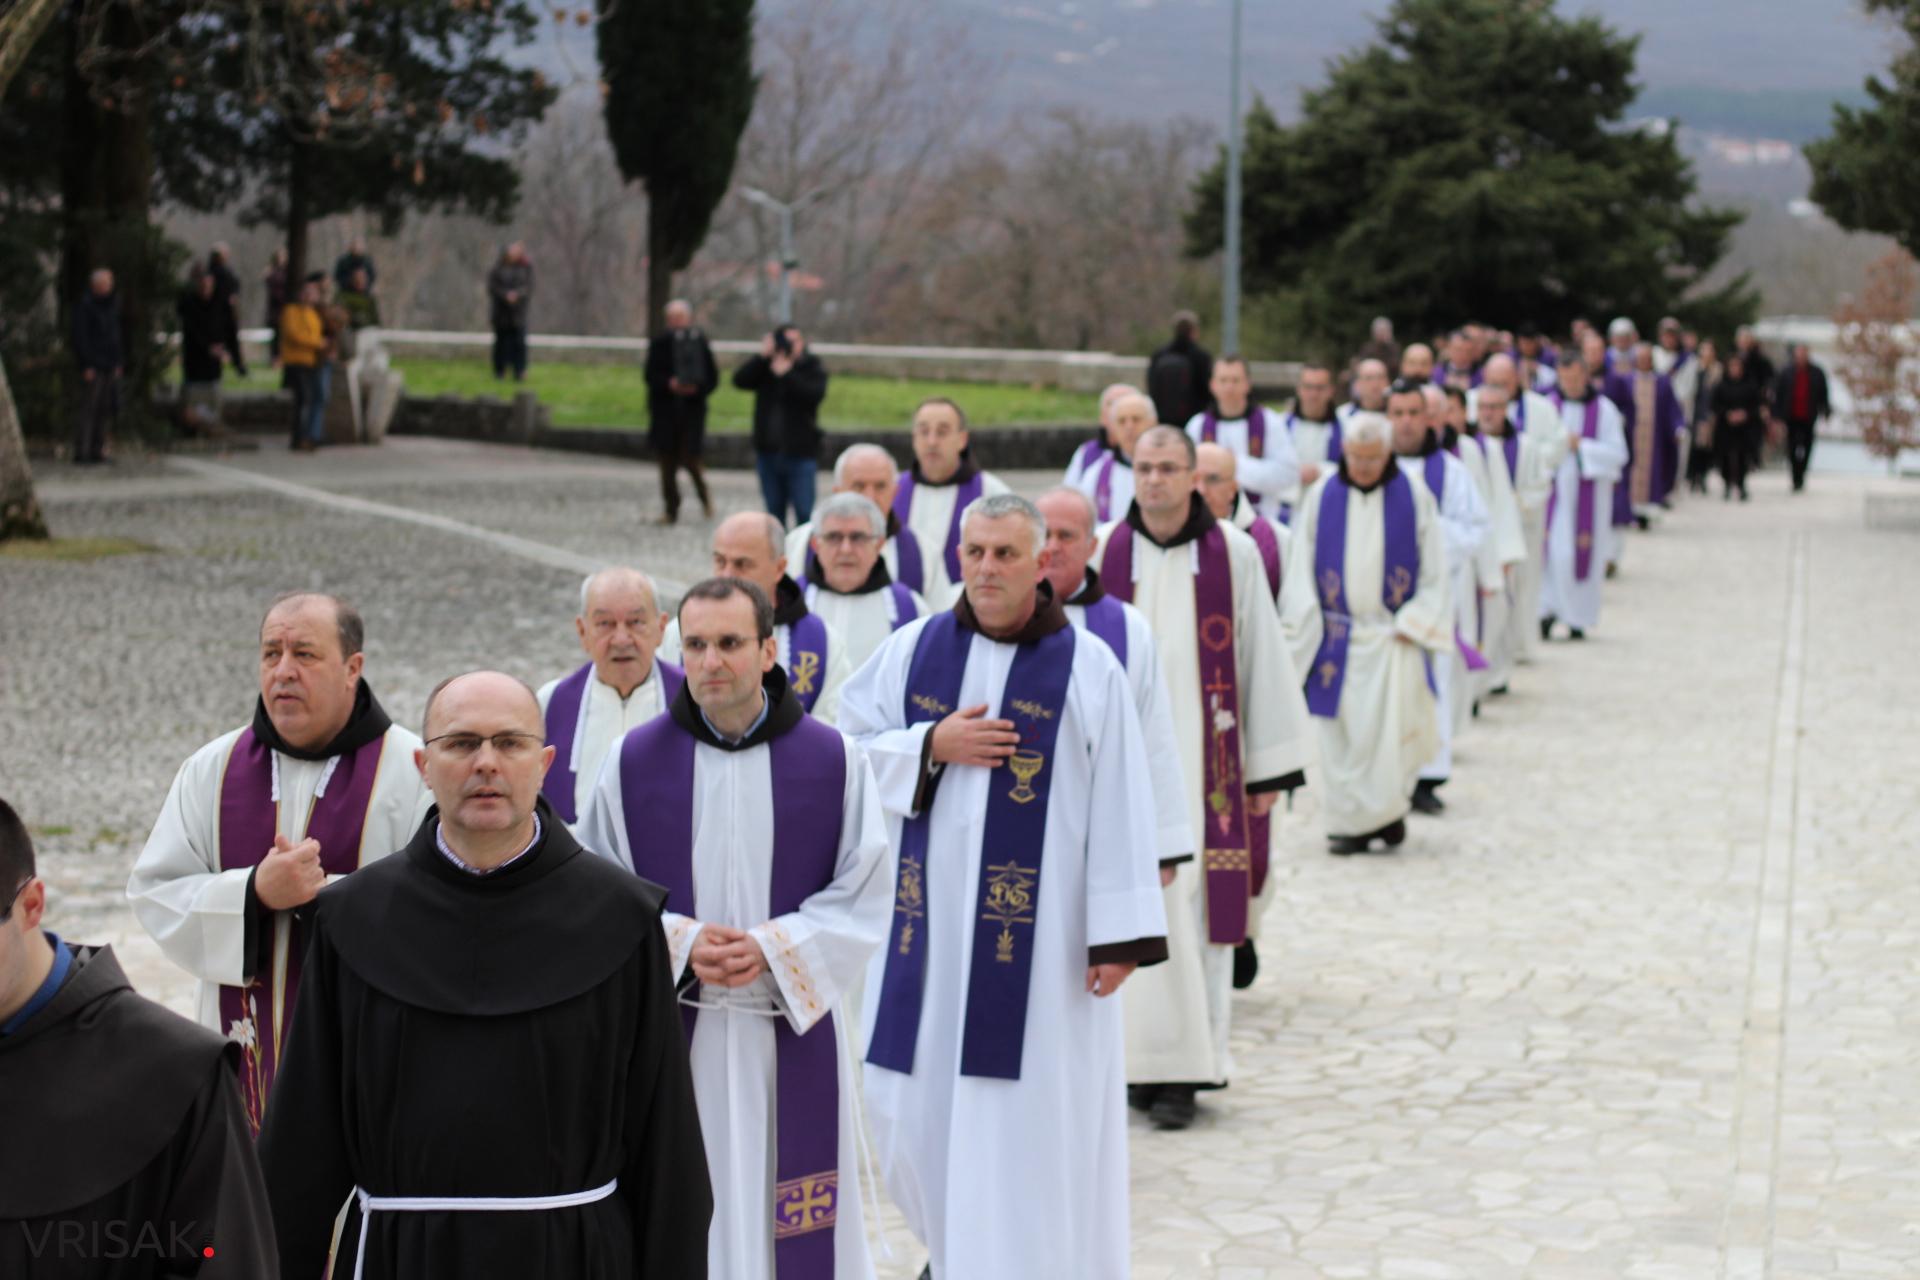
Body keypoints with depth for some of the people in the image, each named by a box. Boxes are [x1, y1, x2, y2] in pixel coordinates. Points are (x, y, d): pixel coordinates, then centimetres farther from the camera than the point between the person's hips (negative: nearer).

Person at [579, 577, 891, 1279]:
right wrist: (680, 943, -13)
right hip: (670, 1035, 1)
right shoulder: (636, 759, 1)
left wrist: (772, 949, -14)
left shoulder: (833, 759, -1)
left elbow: (865, 894, 0)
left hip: (792, 1031, 0)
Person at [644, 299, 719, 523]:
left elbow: (712, 378, 3)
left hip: (692, 409, -1)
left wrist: (697, 388, -17)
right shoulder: (659, 343, 3)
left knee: (689, 458, -9)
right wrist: (669, 384, -22)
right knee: (667, 462, 3)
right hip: (664, 410, 1)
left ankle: (704, 496, 19)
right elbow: (651, 376, -3)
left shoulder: (700, 342, 3)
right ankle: (671, 510, 13)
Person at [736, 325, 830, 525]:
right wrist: (762, 357, -17)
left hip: (800, 453, -4)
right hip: (768, 450, 4)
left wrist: (786, 374, -22)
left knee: (803, 511, -6)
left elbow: (815, 395, -19)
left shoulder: (812, 368, 0)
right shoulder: (764, 367, 7)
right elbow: (740, 380, -8)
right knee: (774, 510, 13)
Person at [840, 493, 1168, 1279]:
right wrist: (932, 746, -9)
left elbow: (1118, 809, -7)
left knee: (1030, 1118, -1)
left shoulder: (1088, 670, -5)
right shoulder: (913, 650, 5)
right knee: (913, 1103, 9)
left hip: (1040, 936, -3)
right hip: (927, 919, 3)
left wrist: (1118, 934, -11)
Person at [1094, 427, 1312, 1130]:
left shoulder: (1234, 553, 1)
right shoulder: (1102, 553, 3)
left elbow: (1264, 661, 4)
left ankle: (1185, 1067, 5)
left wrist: (1271, 767, 3)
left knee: (1197, 906, -1)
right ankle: (1143, 1058, 10)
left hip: (1206, 759, -1)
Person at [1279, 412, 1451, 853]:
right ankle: (1349, 821, 10)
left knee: (1388, 727, -8)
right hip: (1336, 635, 1)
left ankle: (1387, 811, 7)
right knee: (1342, 732, 1)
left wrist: (1412, 626, -5)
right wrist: (1305, 629, -3)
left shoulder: (1414, 497, 0)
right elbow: (1301, 568, 5)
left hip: (1392, 637, -1)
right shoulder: (1321, 497, 3)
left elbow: (1434, 572, 3)